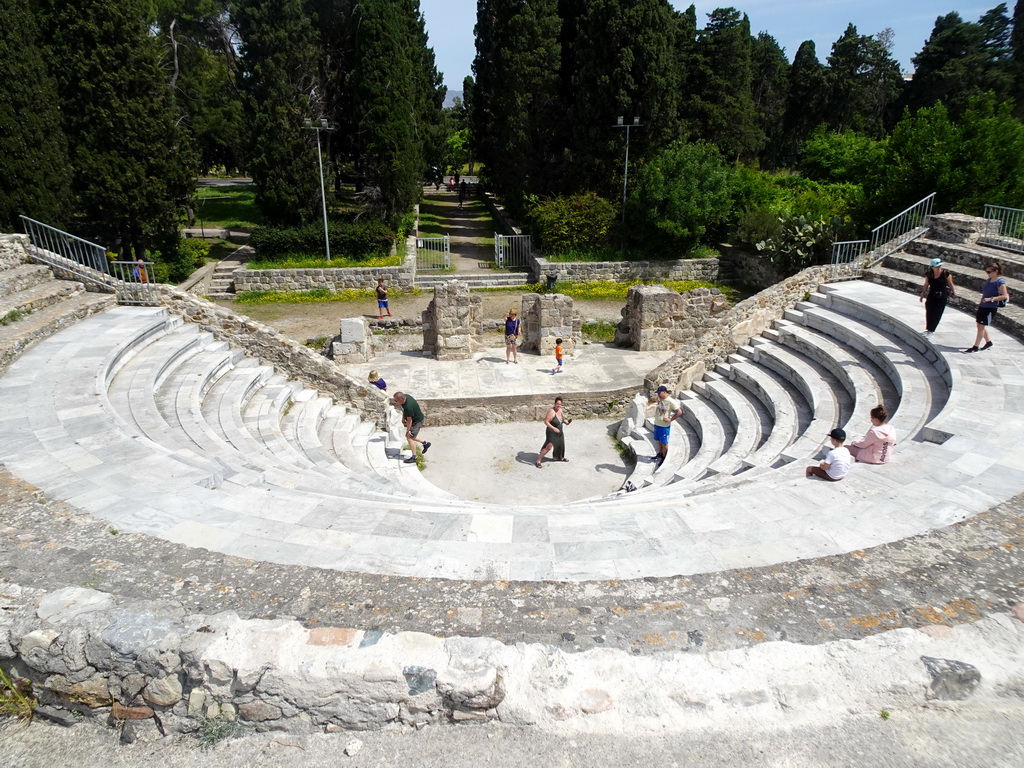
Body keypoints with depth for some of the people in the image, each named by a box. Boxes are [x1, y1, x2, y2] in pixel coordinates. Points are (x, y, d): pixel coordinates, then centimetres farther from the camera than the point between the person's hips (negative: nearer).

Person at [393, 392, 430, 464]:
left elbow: (409, 420, -25)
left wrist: (407, 431, -15)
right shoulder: (405, 396, -12)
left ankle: (414, 457, 6)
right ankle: (425, 443, 32)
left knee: (409, 437, -5)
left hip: (417, 421, -9)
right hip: (415, 419, 9)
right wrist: (403, 417, 12)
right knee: (411, 436, 17)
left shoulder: (408, 406, -37)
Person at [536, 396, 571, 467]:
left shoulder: (560, 410, -1)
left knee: (560, 445, 24)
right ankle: (538, 461, -6)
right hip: (552, 433, -9)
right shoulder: (552, 412, -26)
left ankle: (560, 457, 50)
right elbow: (546, 421, -28)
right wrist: (553, 428, -36)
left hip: (559, 432, 9)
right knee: (549, 447, -15)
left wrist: (566, 421, -3)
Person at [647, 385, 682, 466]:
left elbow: (679, 412, -17)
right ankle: (660, 454, 40)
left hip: (664, 426, -7)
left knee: (664, 443, 7)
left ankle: (664, 458, 20)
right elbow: (649, 402, 11)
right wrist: (653, 399, -10)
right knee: (659, 441, 22)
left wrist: (670, 419, -15)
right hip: (657, 424, 7)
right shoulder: (659, 399, 1)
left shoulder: (671, 401, -18)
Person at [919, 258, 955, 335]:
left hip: (942, 297, -3)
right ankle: (928, 329, 23)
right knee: (929, 313, 7)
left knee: (937, 314, 1)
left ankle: (931, 330, 12)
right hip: (931, 296, 3)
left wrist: (953, 292, -4)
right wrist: (922, 295, 11)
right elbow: (926, 285, 6)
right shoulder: (928, 274, -5)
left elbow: (950, 283, -3)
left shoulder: (946, 273, -13)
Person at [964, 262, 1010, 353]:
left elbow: (1005, 296, -20)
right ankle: (988, 342, 33)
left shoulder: (1000, 282, -15)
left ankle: (976, 347, 4)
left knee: (981, 326, -3)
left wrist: (990, 299, -27)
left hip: (990, 308, -8)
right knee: (981, 326, 16)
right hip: (982, 306, 8)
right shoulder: (989, 280, 9)